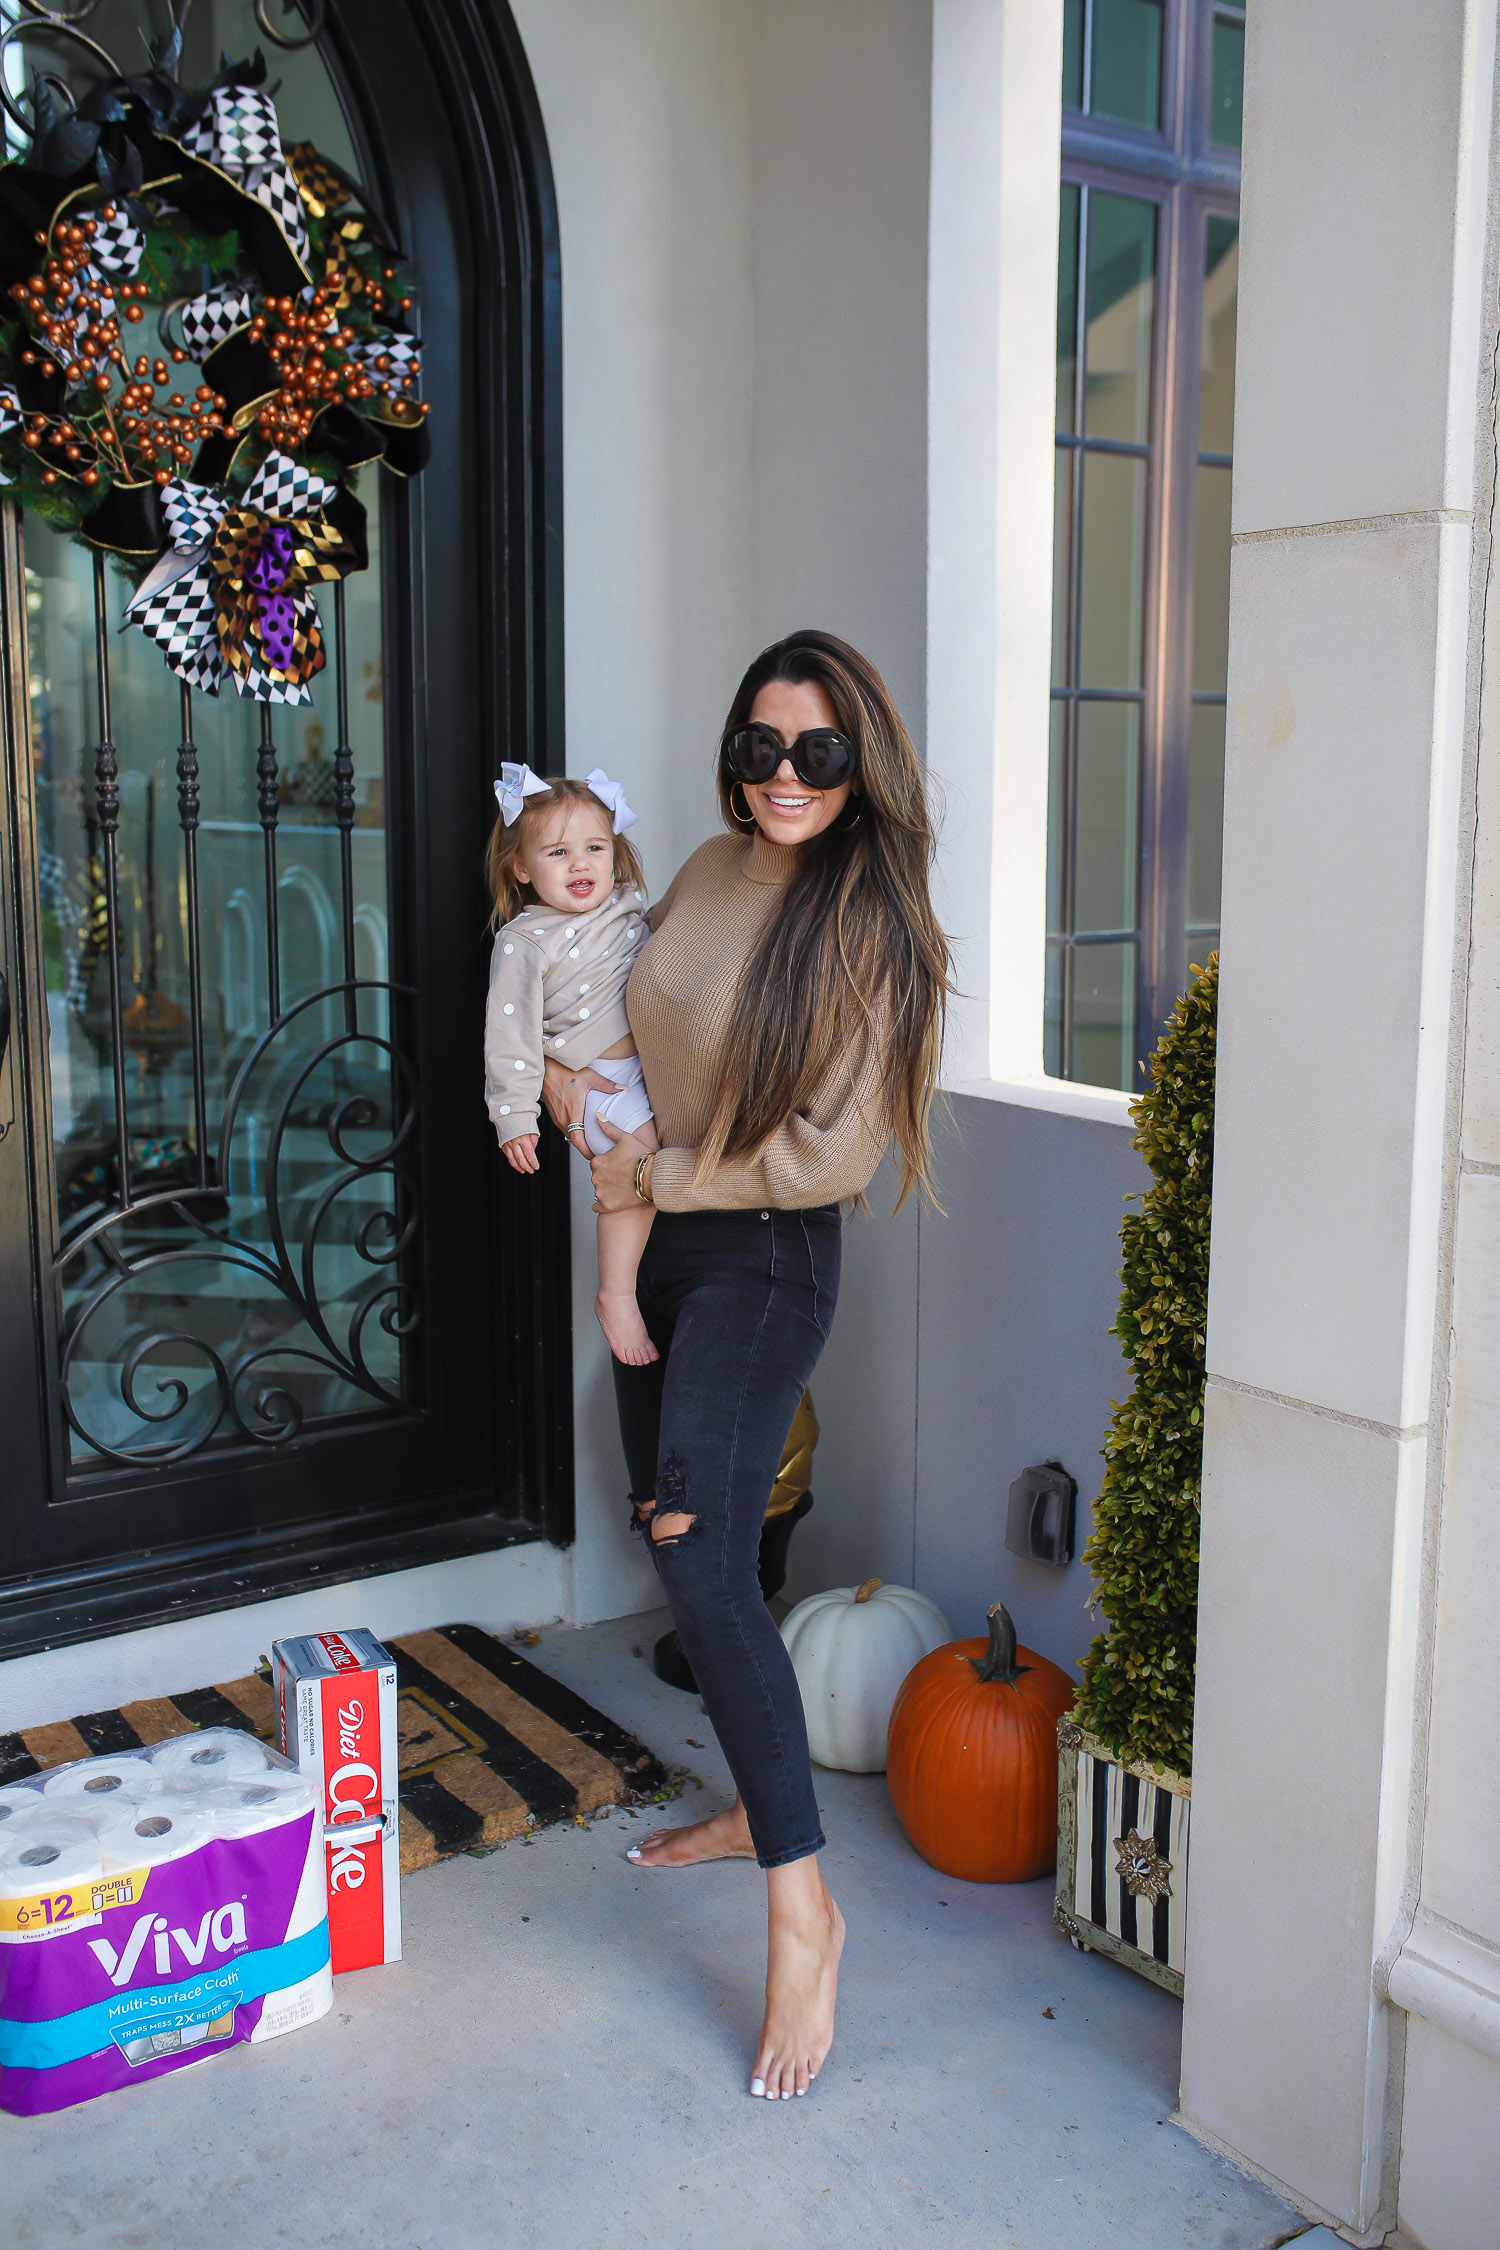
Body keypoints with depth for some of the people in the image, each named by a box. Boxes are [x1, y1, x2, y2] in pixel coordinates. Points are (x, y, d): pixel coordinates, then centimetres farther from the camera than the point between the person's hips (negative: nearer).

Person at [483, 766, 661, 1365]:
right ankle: (616, 1296, -15)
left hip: (656, 1062, 7)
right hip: (596, 1082, -7)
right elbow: (511, 1033, -9)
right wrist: (514, 1115, -13)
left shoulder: (628, 906, 10)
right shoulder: (524, 943, -7)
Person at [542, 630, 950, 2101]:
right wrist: (571, 1072, 4)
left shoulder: (869, 925, -15)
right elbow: (639, 1006, 23)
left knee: (704, 1563, -17)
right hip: (655, 1242, 8)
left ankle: (800, 1908, -6)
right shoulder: (710, 871, 4)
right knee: (674, 1536, 15)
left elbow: (833, 1151, -18)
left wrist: (659, 1174, -12)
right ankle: (757, 1805, 34)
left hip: (765, 1261, -7)